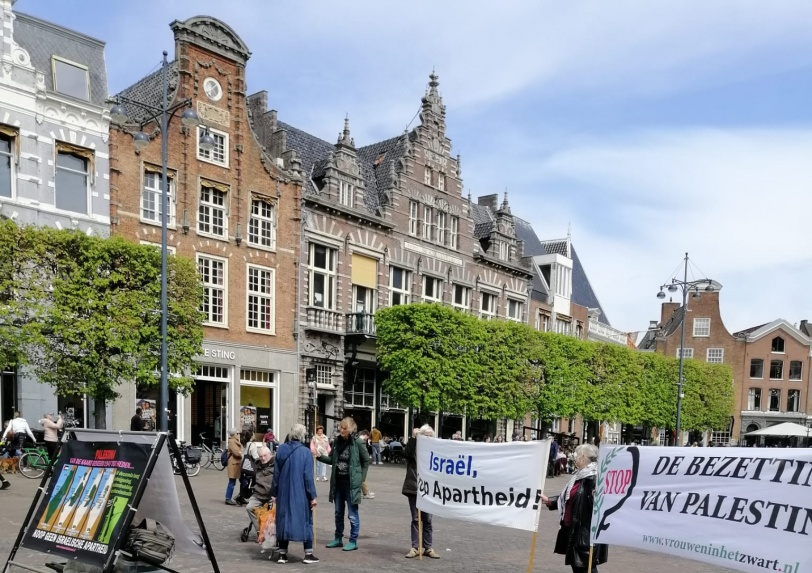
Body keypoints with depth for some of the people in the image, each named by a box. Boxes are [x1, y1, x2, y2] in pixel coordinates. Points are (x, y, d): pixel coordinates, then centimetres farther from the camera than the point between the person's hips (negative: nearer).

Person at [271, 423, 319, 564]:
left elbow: (276, 473, 5)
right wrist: (312, 496, -5)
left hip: (284, 493, 4)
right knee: (305, 520, 7)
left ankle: (282, 554, 13)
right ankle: (308, 554, 10)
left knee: (283, 519, 11)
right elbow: (308, 477, -12)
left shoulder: (281, 449, 0)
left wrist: (275, 492, 14)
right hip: (301, 494, -3)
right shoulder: (305, 452, -12)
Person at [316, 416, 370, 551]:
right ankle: (338, 538, 29)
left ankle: (353, 541, 13)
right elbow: (332, 459, 9)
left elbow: (366, 461, -3)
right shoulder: (337, 441, 3)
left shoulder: (357, 443, -11)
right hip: (338, 481, 6)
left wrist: (361, 478, -6)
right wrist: (320, 456, -7)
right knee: (338, 513, 17)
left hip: (351, 482, -6)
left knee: (353, 514, 3)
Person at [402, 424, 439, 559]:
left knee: (427, 519, 7)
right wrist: (413, 437, -29)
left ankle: (428, 547, 14)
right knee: (415, 519, 4)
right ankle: (415, 547, 10)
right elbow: (408, 453, -23)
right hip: (414, 487, -2)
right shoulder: (414, 446, -1)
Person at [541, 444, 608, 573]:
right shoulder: (579, 476, 13)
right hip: (574, 530, 10)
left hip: (586, 532, -10)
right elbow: (568, 498, 23)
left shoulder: (593, 478, -18)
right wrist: (548, 500, 22)